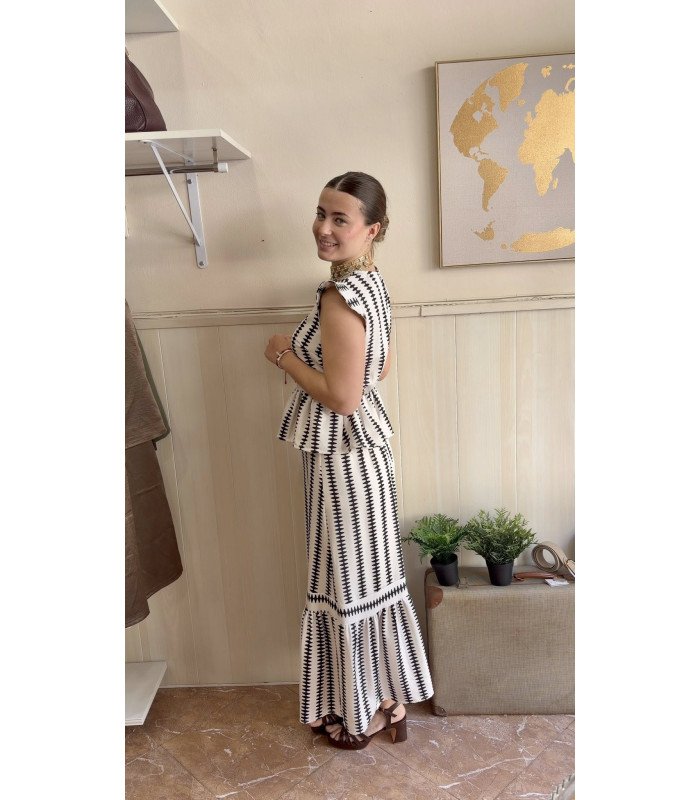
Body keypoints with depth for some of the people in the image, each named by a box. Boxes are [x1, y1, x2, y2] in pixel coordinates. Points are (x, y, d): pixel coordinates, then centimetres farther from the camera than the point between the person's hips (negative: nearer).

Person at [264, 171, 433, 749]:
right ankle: (391, 699, 39)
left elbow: (341, 397, -24)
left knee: (351, 579, 8)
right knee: (371, 573, 20)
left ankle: (368, 713, 31)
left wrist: (285, 355, -12)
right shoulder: (371, 284, 8)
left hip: (343, 453, -10)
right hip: (362, 444, 10)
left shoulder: (340, 297, -22)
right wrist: (311, 351, 11)